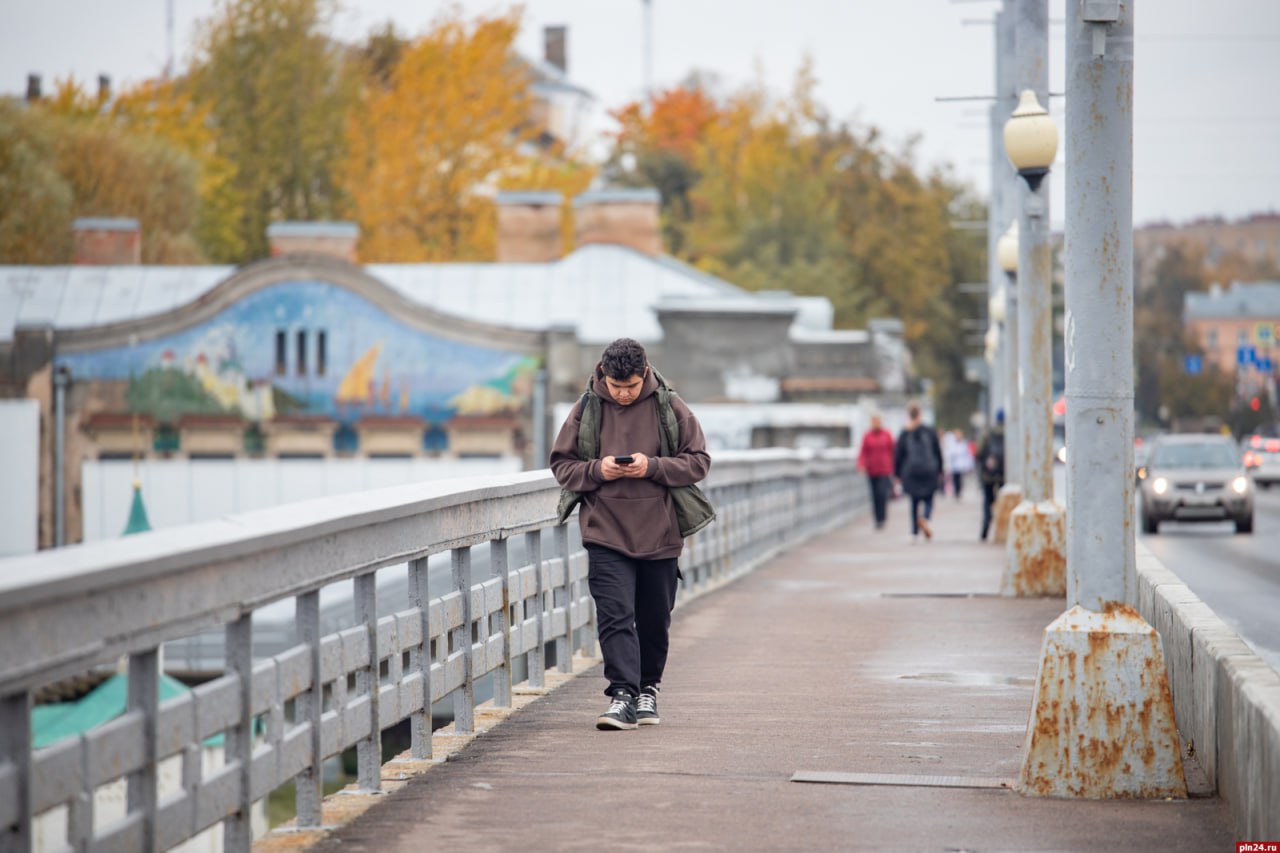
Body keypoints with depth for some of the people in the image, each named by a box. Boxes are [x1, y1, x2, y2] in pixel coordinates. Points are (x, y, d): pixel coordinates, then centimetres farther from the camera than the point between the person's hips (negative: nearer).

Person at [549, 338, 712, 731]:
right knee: (615, 616, -13)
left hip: (660, 533, 1)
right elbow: (562, 465, 6)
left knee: (654, 620, 10)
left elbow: (698, 462, 1)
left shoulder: (669, 407, 0)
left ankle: (648, 689, 26)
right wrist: (598, 470, -14)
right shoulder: (586, 409, 1)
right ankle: (623, 695, -15)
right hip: (605, 534, -1)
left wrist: (652, 467, -14)